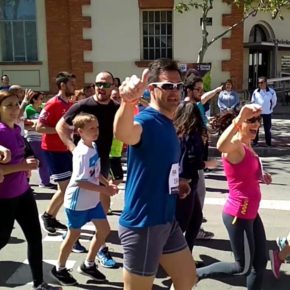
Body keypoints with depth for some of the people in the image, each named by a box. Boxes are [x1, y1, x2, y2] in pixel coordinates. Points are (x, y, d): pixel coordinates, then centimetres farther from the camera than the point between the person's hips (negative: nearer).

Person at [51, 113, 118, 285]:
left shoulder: (93, 147, 2)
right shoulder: (82, 153, -25)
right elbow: (80, 181, -27)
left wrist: (108, 183, 0)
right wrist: (103, 190, -24)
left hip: (92, 200, 8)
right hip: (78, 201, -8)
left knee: (104, 230, 13)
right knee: (74, 234, 8)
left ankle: (88, 265, 30)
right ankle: (59, 269, 30)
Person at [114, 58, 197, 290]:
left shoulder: (169, 124, 9)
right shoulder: (146, 121, -19)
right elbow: (123, 134, -46)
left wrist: (176, 183, 7)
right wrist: (128, 102, -65)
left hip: (168, 220, 9)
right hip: (142, 224, -9)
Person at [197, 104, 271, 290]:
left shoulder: (246, 144, 7)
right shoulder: (235, 144, -21)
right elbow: (221, 146, -48)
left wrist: (260, 176, 7)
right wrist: (239, 118, -58)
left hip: (250, 213, 9)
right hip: (238, 215, -9)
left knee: (260, 262, 18)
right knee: (243, 267, 4)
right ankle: (196, 274, 19)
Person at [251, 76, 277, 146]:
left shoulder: (271, 91, -5)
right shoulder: (255, 91, 0)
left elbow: (274, 102, 6)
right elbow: (253, 101, 11)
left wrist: (269, 108, 4)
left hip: (267, 113, -2)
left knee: (267, 128, 5)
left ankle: (268, 142, 12)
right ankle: (255, 141, 14)